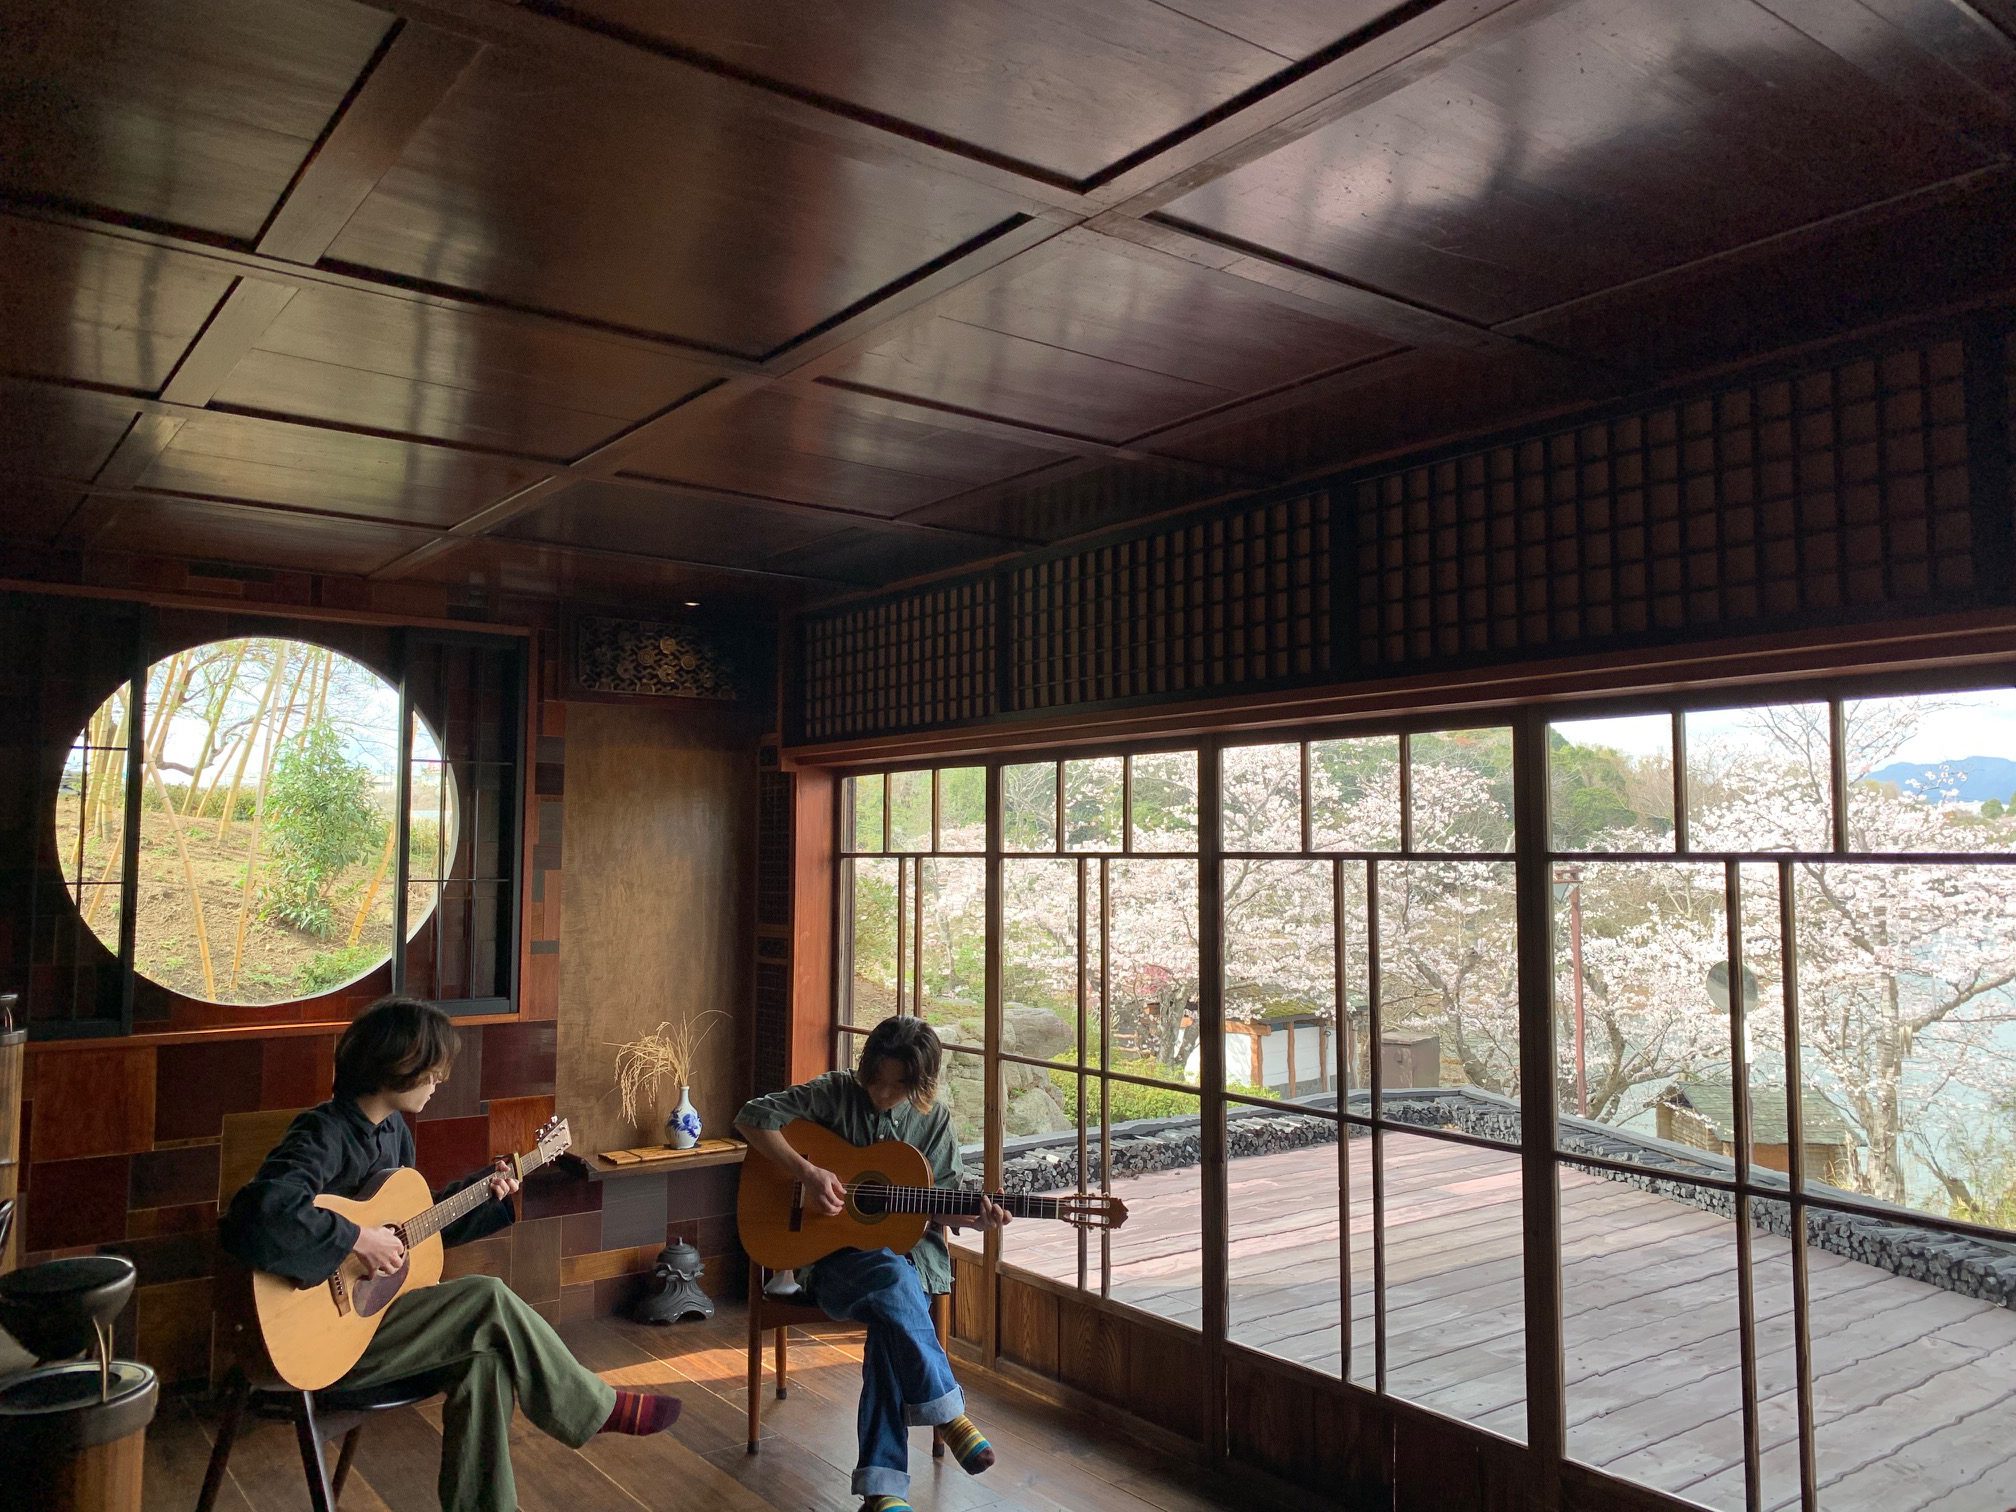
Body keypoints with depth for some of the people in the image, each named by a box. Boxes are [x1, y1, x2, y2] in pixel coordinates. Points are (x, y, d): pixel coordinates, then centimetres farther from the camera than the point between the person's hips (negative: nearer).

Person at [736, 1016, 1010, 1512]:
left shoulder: (932, 1118, 4)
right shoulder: (835, 1093, -4)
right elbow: (752, 1117, -10)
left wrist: (976, 1217, -14)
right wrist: (807, 1171, -19)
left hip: (908, 1251, 2)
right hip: (834, 1254, -2)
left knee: (890, 1324, -32)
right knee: (892, 1280, -36)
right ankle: (947, 1414, -24)